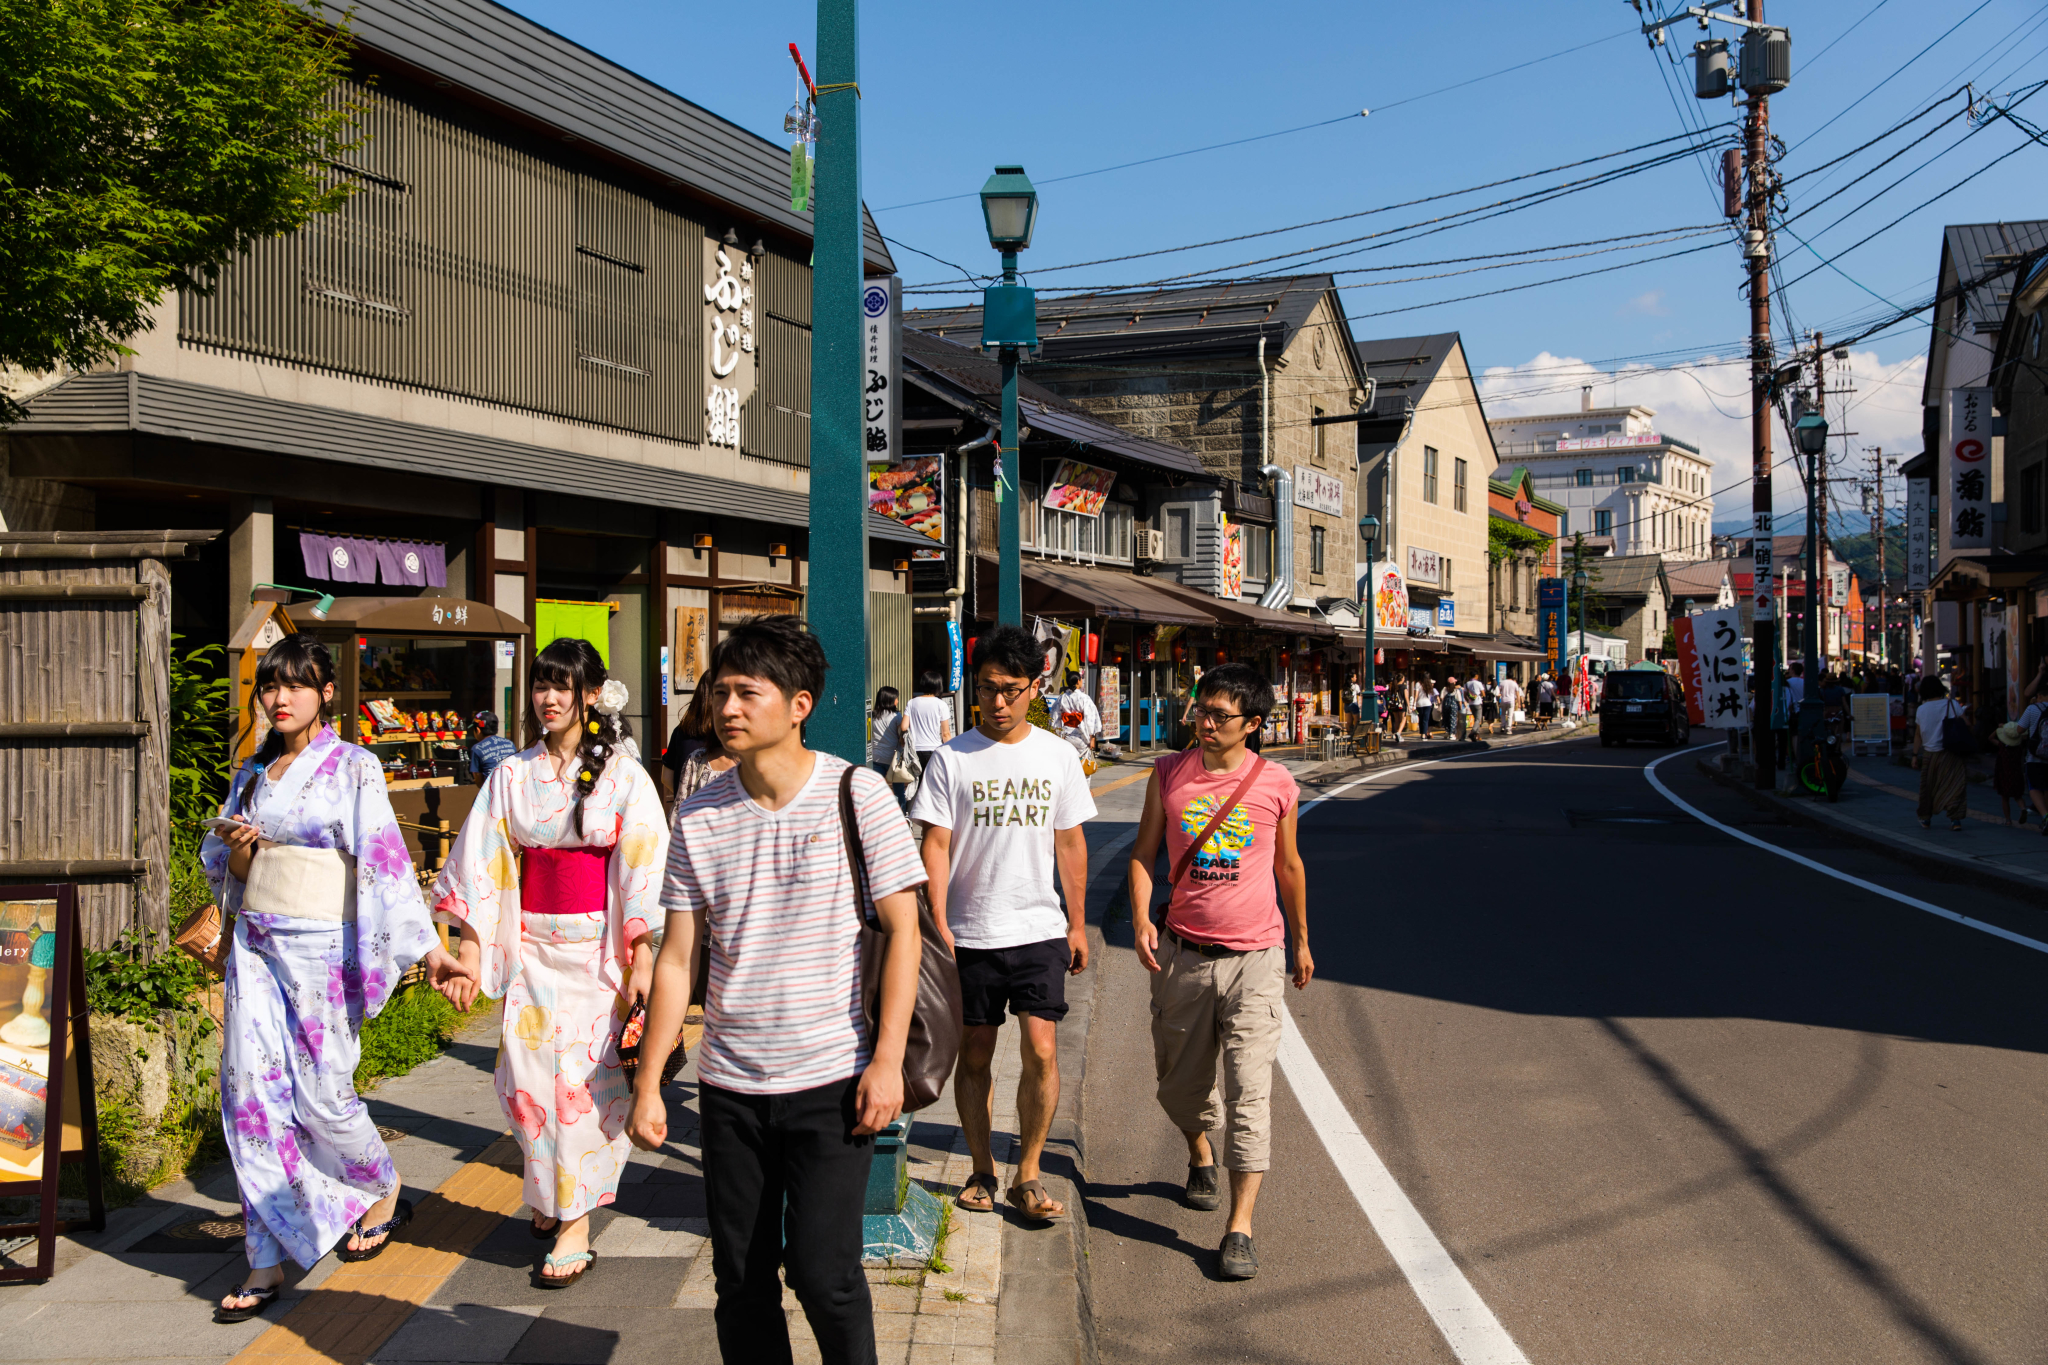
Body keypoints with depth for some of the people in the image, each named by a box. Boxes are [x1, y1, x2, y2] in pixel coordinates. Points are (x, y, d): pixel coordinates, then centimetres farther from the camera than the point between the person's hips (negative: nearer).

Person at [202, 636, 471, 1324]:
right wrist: (240, 848, -7)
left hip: (320, 946, -5)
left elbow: (386, 858, -11)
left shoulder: (353, 767, -4)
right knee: (251, 1092, 0)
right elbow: (226, 873, 17)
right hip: (255, 945, 5)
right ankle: (267, 1261, 8)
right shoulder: (252, 774, 13)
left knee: (321, 1091, -3)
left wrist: (428, 947, -20)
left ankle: (384, 1192, 27)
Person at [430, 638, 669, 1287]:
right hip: (531, 945, 3)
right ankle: (551, 1195, 24)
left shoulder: (623, 776, -2)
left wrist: (642, 960, -12)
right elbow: (482, 864, 7)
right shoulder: (512, 775, 7)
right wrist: (469, 948, 0)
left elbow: (644, 868, -6)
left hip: (598, 947, -3)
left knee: (585, 1076, -4)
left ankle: (576, 1225, 6)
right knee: (526, 1074, 0)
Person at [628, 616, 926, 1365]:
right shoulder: (699, 816, 2)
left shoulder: (855, 792, -7)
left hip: (831, 1079, -3)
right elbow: (676, 957, 6)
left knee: (823, 1274, -4)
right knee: (740, 1281, 10)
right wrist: (648, 1083, 4)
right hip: (729, 1085, 4)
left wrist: (887, 1059, -12)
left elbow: (901, 929, -6)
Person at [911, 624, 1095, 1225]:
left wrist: (1078, 923, 10)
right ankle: (981, 1171, 25)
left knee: (1041, 1051, -8)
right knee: (974, 1054, 9)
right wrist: (938, 922, -14)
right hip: (971, 933, 0)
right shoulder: (951, 759, -2)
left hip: (1040, 930, 1)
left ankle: (1027, 1176, 7)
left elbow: (1070, 842, 10)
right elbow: (936, 844, -4)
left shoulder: (1057, 756, 4)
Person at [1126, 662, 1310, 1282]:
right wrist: (1141, 918, -8)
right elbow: (1144, 852, 7)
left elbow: (1289, 865, 13)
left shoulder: (1277, 784, -1)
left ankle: (1240, 1228, -4)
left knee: (1249, 1091, -8)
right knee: (1179, 1080, 15)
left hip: (1255, 956, -2)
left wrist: (1302, 940, 21)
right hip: (1181, 952, 2)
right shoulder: (1169, 773, 2)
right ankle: (1200, 1154, 47)